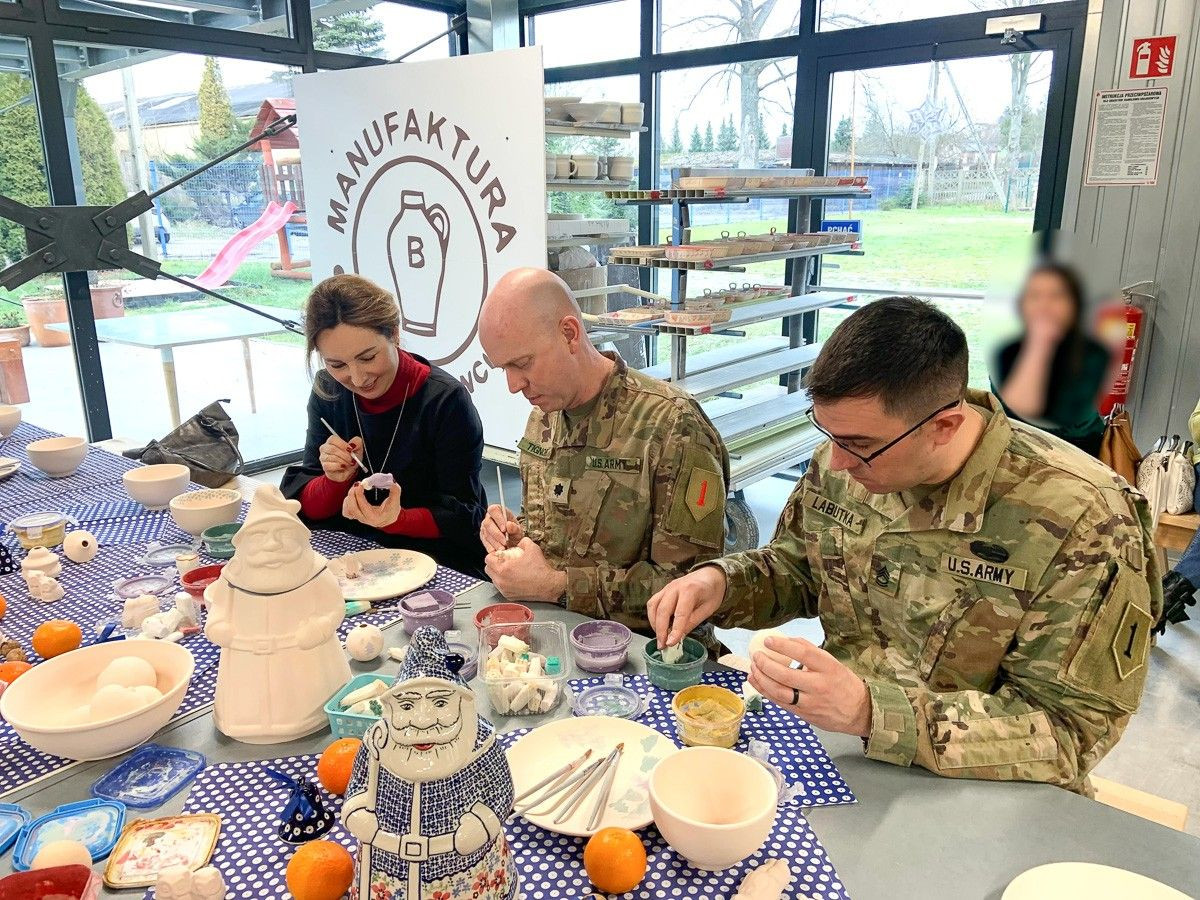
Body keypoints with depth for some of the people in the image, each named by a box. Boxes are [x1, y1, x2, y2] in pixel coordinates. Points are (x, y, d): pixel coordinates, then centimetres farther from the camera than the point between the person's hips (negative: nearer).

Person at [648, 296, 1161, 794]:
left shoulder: (1082, 521, -21)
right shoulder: (842, 460, -5)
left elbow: (1071, 727, -19)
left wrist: (870, 712, -32)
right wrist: (722, 583, -11)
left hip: (981, 798, -3)